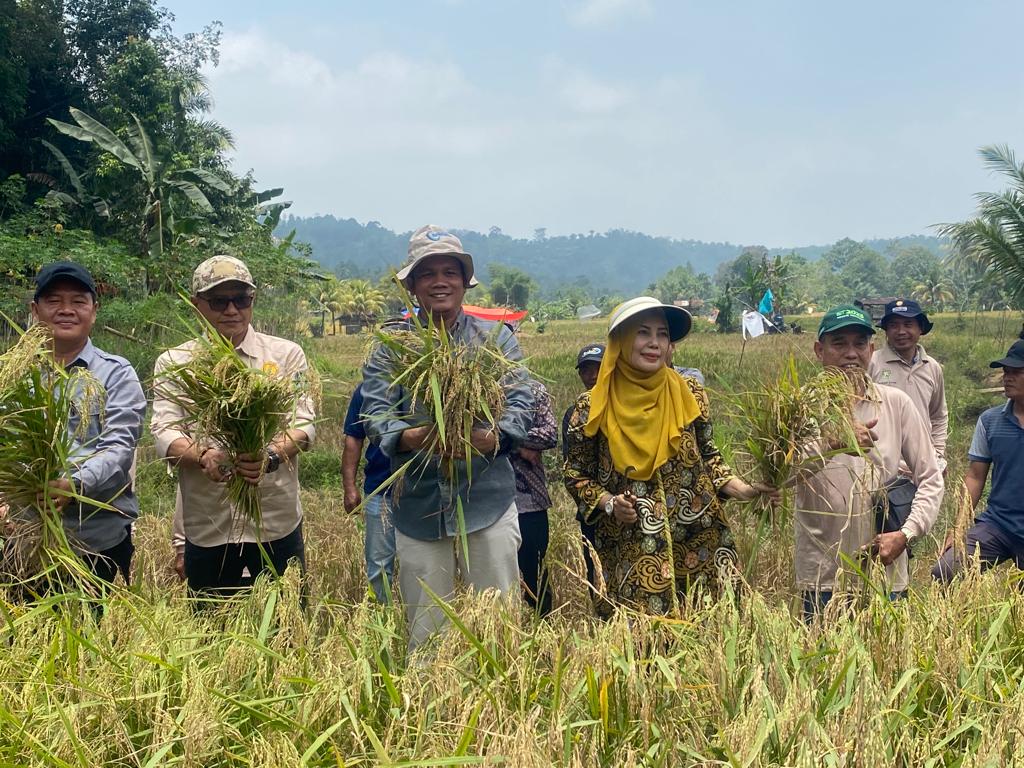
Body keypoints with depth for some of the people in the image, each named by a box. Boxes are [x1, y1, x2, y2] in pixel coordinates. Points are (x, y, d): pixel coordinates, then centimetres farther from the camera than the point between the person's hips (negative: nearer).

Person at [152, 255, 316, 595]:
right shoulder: (173, 363, 6)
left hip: (277, 525, -1)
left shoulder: (286, 355, 4)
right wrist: (203, 456, -25)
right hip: (206, 529, 1)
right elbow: (164, 433, -3)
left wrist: (272, 455, -25)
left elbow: (304, 423, -3)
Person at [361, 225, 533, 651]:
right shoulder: (391, 344, 6)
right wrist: (414, 437, -26)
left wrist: (491, 438, -25)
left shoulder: (496, 337, 6)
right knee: (424, 633, 9)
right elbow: (375, 412, -5)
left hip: (488, 502, 0)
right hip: (418, 507, 0)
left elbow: (520, 403, -4)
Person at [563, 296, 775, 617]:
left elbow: (708, 457, 12)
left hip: (700, 543, 2)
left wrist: (743, 489, -3)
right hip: (629, 552, -1)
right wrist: (608, 503, -12)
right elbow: (577, 475, 5)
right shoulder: (592, 408, -4)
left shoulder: (689, 392, 1)